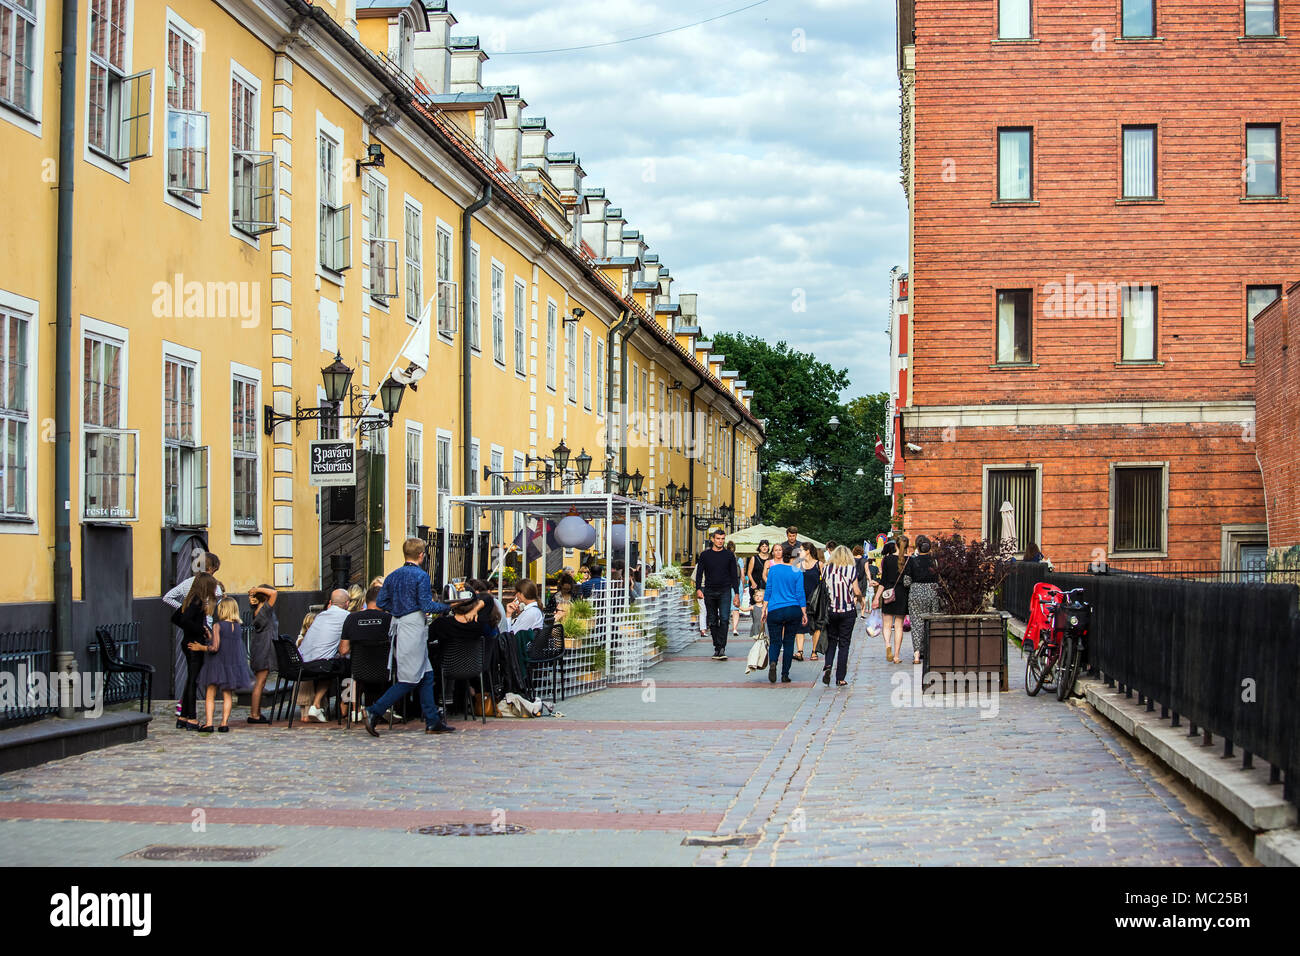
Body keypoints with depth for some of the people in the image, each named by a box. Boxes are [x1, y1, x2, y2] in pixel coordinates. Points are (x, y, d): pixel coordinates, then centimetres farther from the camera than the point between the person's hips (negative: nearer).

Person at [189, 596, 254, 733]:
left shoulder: (218, 626, -13)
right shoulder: (237, 626, 3)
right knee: (228, 695, 10)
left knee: (210, 695, 3)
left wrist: (200, 648, -3)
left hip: (217, 664, -4)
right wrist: (210, 635, 21)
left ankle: (208, 723, -5)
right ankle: (224, 723, 5)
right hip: (234, 664, 4)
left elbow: (214, 648, -18)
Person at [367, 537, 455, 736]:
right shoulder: (421, 576, -10)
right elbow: (427, 605, -15)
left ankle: (433, 721, 12)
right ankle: (375, 712, -11)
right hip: (414, 628, -9)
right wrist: (448, 606, -4)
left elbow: (380, 601, 10)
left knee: (426, 675, 12)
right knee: (410, 679, -5)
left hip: (398, 624, 9)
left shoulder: (393, 576, 11)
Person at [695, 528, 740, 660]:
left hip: (725, 591, -2)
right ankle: (717, 647, 14)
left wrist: (736, 593, 5)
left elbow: (734, 575, 9)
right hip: (709, 592, 2)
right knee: (713, 621, 5)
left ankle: (722, 648, -19)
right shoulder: (705, 555, 6)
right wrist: (698, 589, -9)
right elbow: (699, 573, 6)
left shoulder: (729, 555, 6)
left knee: (724, 619, -15)